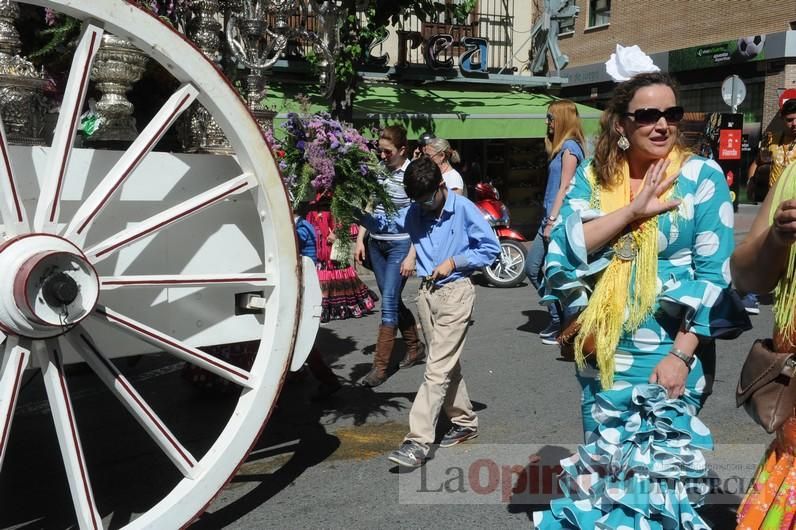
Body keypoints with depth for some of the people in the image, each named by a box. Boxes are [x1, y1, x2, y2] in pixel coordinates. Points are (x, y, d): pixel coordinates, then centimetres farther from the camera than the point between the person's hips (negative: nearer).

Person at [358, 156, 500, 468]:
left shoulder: (464, 209, -10)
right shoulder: (414, 212, 5)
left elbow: (491, 248, -6)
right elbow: (382, 225, 12)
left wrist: (454, 262, -14)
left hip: (455, 292, -6)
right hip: (426, 292, 6)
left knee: (437, 368, -9)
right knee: (445, 364, 15)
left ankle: (418, 441, -10)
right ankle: (465, 422, 32)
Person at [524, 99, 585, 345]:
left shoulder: (569, 147, -10)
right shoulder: (561, 147, 18)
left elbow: (564, 187, -16)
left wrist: (552, 221, -19)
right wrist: (549, 220, 15)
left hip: (560, 219, -10)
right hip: (551, 217, 10)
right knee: (532, 268, 12)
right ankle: (558, 318, 20)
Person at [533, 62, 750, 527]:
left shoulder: (702, 176, -6)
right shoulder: (591, 177, 2)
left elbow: (716, 274, -10)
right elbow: (562, 249, -10)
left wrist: (681, 354, -15)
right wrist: (632, 211, -18)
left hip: (670, 352, -3)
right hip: (603, 354, 3)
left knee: (662, 472, 8)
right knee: (603, 467, 17)